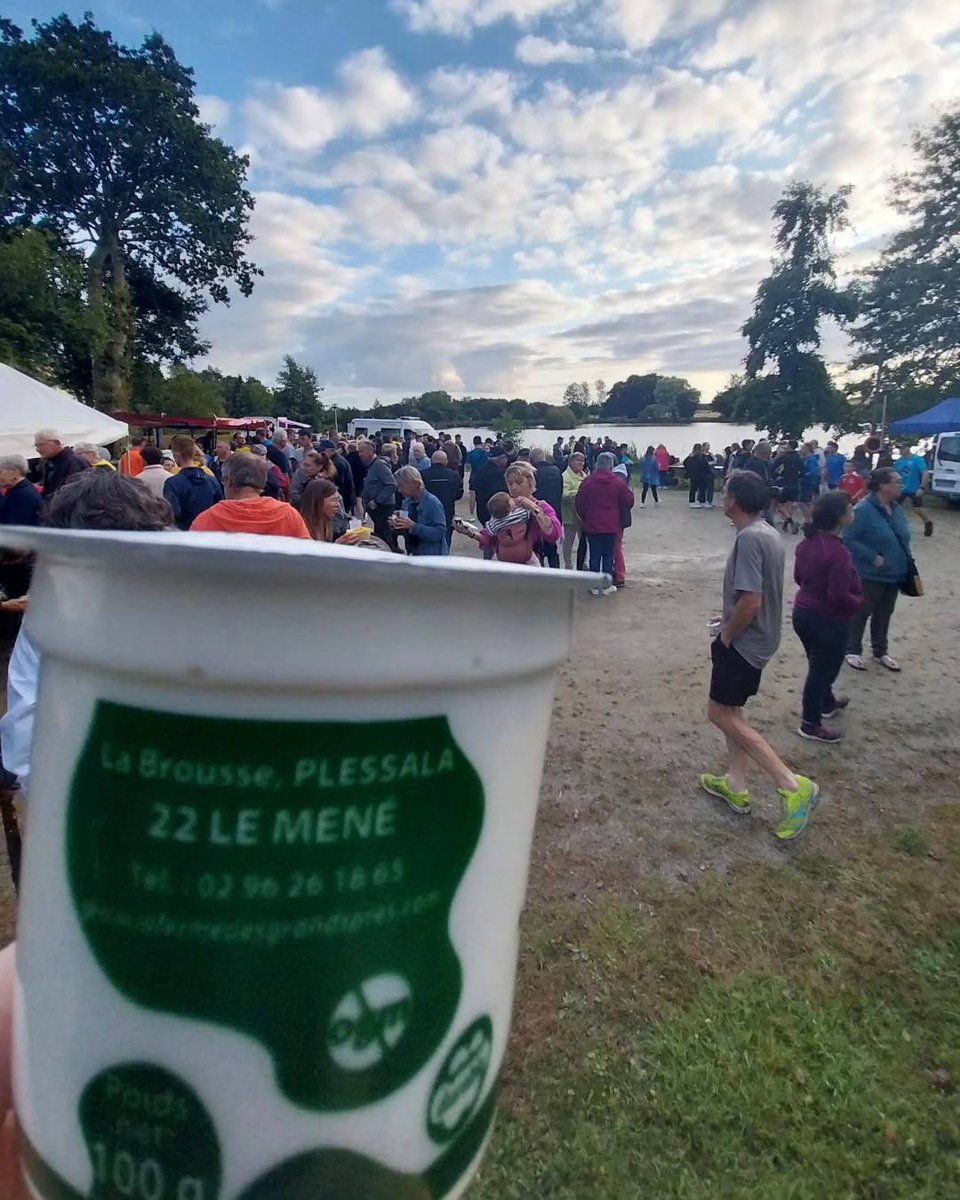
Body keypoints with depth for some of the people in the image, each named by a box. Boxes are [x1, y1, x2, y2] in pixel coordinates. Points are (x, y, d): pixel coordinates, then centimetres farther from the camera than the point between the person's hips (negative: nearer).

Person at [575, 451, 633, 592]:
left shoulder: (587, 482, -5)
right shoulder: (619, 482, -7)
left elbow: (580, 504, 0)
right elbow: (628, 502, -1)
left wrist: (585, 518, 16)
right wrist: (630, 490, 19)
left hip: (592, 525, 1)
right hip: (611, 525, -1)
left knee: (594, 555, 7)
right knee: (608, 555, 8)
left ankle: (594, 586, 11)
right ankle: (606, 586, 11)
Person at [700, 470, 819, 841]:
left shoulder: (748, 538, -24)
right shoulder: (768, 533, 7)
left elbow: (750, 602, -28)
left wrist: (726, 635, -13)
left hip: (744, 643, -10)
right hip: (758, 639, 10)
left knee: (721, 714, -1)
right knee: (730, 711, 18)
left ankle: (794, 786, -1)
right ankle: (736, 787, 28)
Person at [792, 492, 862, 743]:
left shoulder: (808, 542, -2)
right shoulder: (837, 551, -28)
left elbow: (798, 576, 11)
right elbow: (839, 596, -27)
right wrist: (859, 602, -8)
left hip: (803, 612, 8)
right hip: (829, 620, -8)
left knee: (820, 665, 27)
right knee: (822, 669, 7)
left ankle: (827, 703, 48)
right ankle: (811, 724, 20)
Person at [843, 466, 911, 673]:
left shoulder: (897, 509, 5)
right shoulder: (864, 510, -20)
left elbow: (902, 539, 17)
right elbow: (849, 539, -22)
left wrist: (905, 562, 7)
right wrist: (873, 558, -23)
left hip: (894, 574, 8)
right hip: (870, 575, -8)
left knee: (884, 613, 18)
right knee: (861, 612, 7)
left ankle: (880, 651, 32)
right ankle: (852, 650, 22)